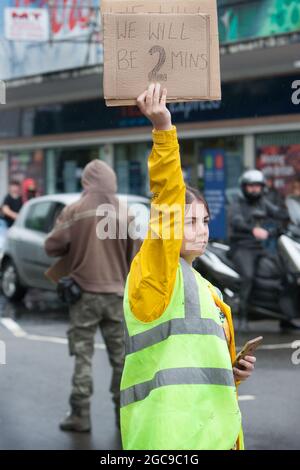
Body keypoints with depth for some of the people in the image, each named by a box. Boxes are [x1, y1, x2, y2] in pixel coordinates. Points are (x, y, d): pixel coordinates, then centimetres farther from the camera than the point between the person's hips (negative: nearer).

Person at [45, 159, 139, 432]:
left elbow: (52, 247, -7)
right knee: (120, 355, 12)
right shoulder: (124, 215, 0)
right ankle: (124, 411, 16)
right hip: (116, 293, 2)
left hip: (85, 292, -2)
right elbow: (133, 256, 5)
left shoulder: (75, 212, -9)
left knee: (83, 355, 3)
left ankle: (81, 415, 1)